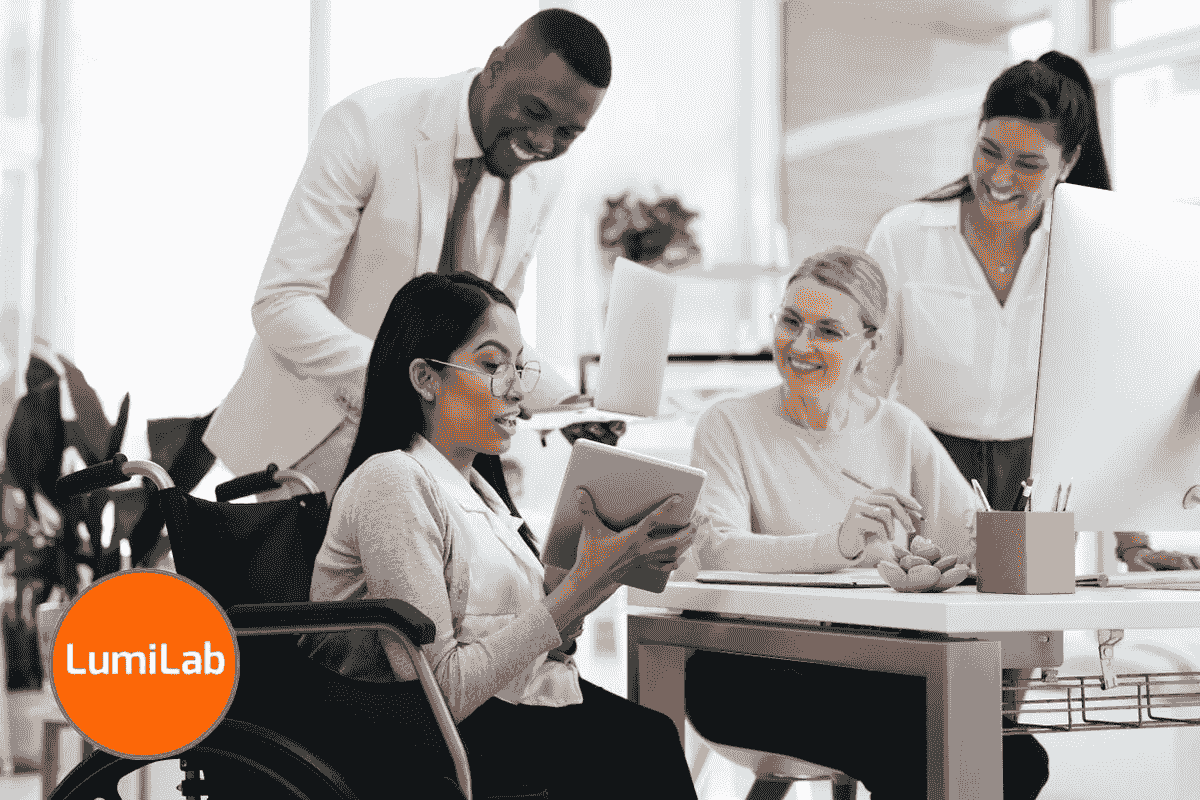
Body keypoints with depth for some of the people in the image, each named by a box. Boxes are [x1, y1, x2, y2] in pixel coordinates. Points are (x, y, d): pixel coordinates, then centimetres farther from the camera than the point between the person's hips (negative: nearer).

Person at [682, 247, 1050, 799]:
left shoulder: (900, 431, 14)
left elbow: (976, 539, 4)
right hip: (758, 668, -3)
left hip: (884, 668, 4)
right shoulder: (729, 427, 4)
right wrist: (836, 544, -30)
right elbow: (715, 552, -13)